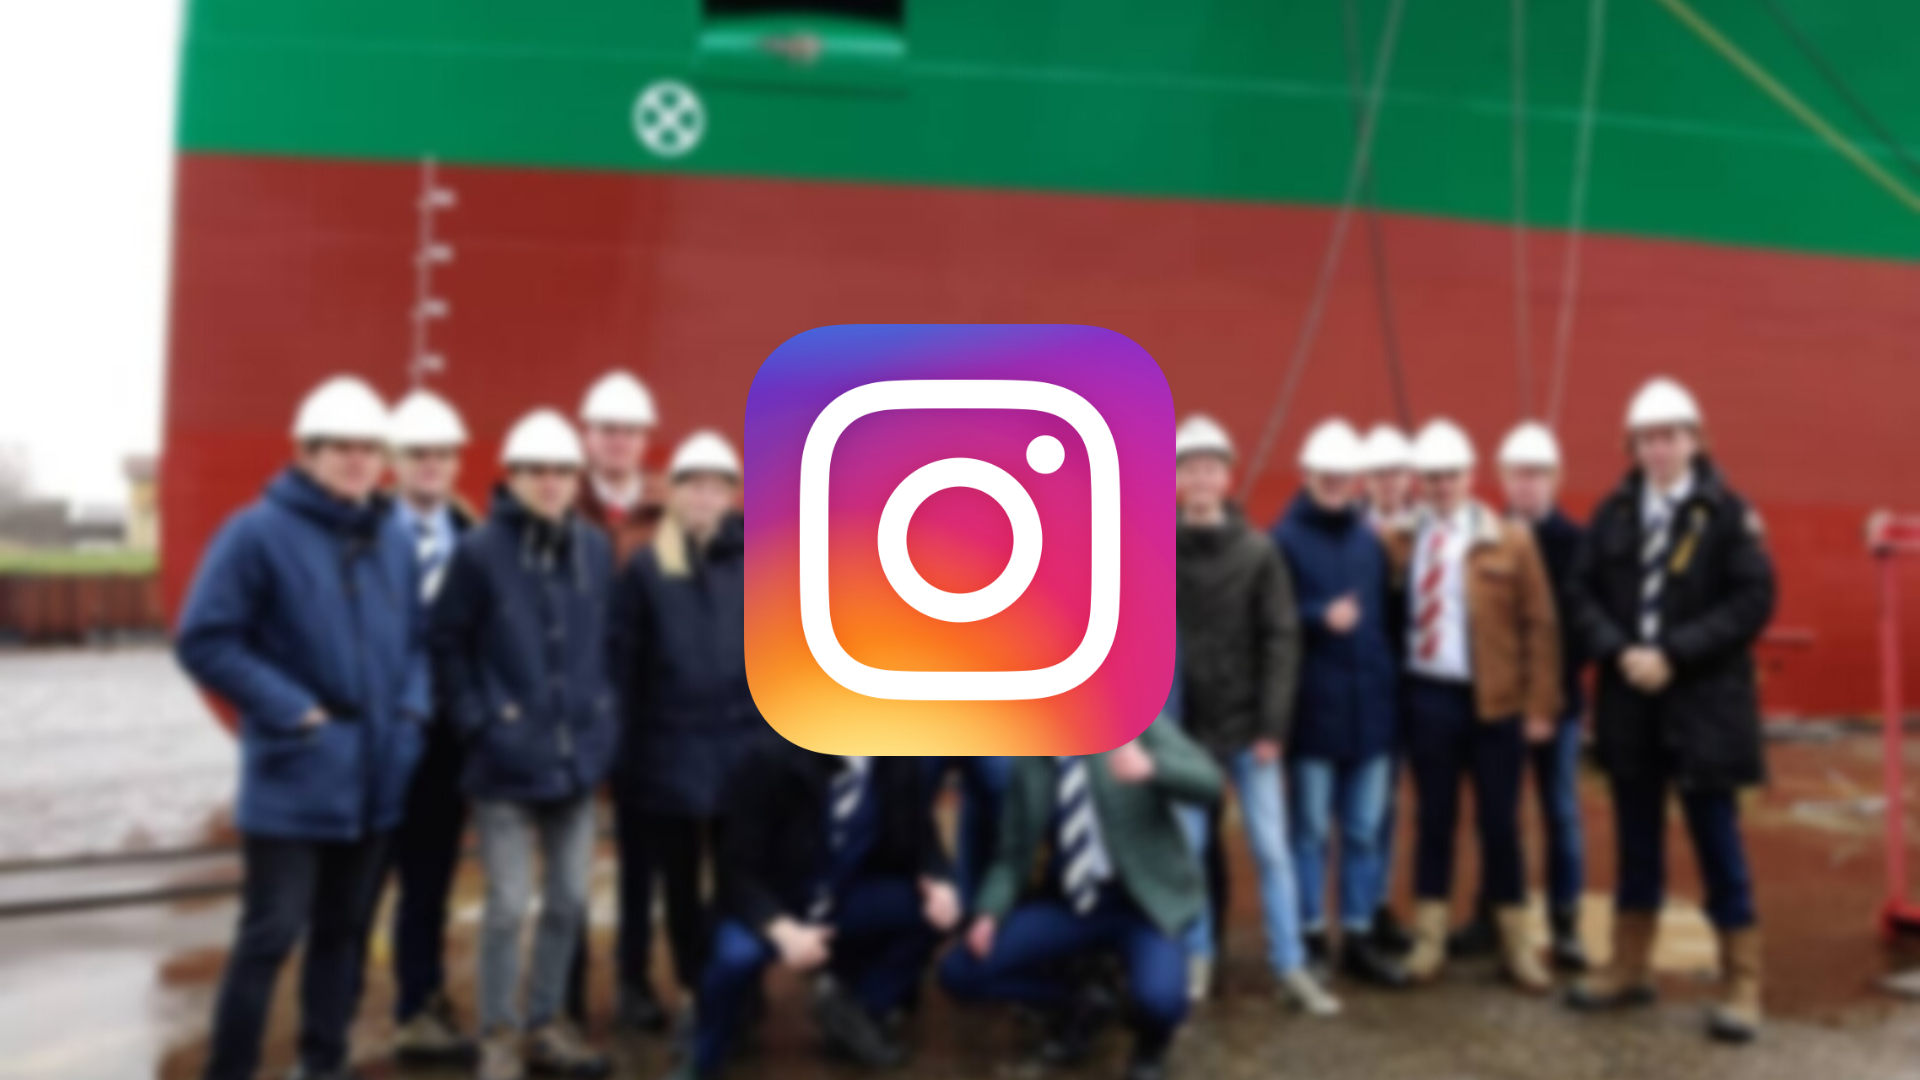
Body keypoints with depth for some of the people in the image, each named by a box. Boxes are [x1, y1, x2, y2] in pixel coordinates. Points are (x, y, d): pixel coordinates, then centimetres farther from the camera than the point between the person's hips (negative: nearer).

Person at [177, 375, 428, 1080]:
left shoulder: (394, 539, 7)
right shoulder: (258, 532, -10)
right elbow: (203, 640, -11)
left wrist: (413, 707, -1)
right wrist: (291, 711, -15)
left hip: (377, 771, 6)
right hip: (294, 773, -6)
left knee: (346, 929, 16)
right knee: (271, 932, -1)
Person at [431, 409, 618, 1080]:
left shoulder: (595, 550, 3)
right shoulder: (480, 550, -10)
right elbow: (447, 643, -6)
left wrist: (604, 715, 6)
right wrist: (475, 721, -10)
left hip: (578, 754, 5)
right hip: (507, 756, -5)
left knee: (569, 900, 13)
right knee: (508, 905, 2)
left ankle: (545, 1026, 30)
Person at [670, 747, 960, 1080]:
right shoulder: (773, 760, -25)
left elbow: (919, 836, 1)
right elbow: (738, 870, -23)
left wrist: (936, 881, -22)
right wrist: (782, 929, -40)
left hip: (848, 901, 5)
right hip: (771, 905, -4)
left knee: (938, 907, -17)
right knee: (738, 954, -35)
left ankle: (857, 1007, 8)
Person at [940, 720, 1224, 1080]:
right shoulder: (1030, 762, 2)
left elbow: (1207, 781, -20)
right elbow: (1014, 852, 6)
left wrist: (1151, 766, -40)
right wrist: (989, 912, -11)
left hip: (1145, 900, -3)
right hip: (1069, 902, 4)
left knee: (1158, 1000, -32)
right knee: (960, 972, -8)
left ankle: (1151, 1041, 10)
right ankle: (1074, 1004, 18)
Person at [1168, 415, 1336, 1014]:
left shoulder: (1258, 550, 1)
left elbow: (1281, 641, -1)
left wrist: (1272, 725, -7)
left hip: (1248, 726, 0)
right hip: (1181, 727, 0)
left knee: (1272, 848, 5)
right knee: (1185, 847, 7)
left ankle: (1291, 966, 16)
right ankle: (1196, 956, 23)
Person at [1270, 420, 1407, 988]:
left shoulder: (1371, 541, 11)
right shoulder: (1283, 539, -6)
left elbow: (1385, 616, 14)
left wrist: (1390, 685, 9)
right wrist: (1320, 617, -23)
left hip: (1370, 705, 5)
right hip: (1312, 705, -5)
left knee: (1364, 829, 11)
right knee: (1311, 828, 4)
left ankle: (1358, 936, 22)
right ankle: (1310, 936, 16)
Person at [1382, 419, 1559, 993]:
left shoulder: (1510, 540, -1)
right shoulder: (1399, 540, 2)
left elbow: (1539, 624, -1)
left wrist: (1540, 703, -5)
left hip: (1495, 702, -1)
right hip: (1428, 698, 1)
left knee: (1499, 822, 8)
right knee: (1434, 817, 10)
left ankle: (1515, 945, 22)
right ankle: (1429, 939, 20)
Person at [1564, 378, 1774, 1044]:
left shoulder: (1726, 513, -4)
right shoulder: (1613, 513, 6)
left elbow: (1754, 600, -10)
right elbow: (1584, 594, 3)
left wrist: (1674, 653, -17)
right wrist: (1619, 652, -13)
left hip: (1704, 702, -3)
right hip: (1630, 700, 4)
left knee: (1718, 843, 4)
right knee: (1636, 844, 13)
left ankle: (1741, 984, 17)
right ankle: (1630, 969, 26)